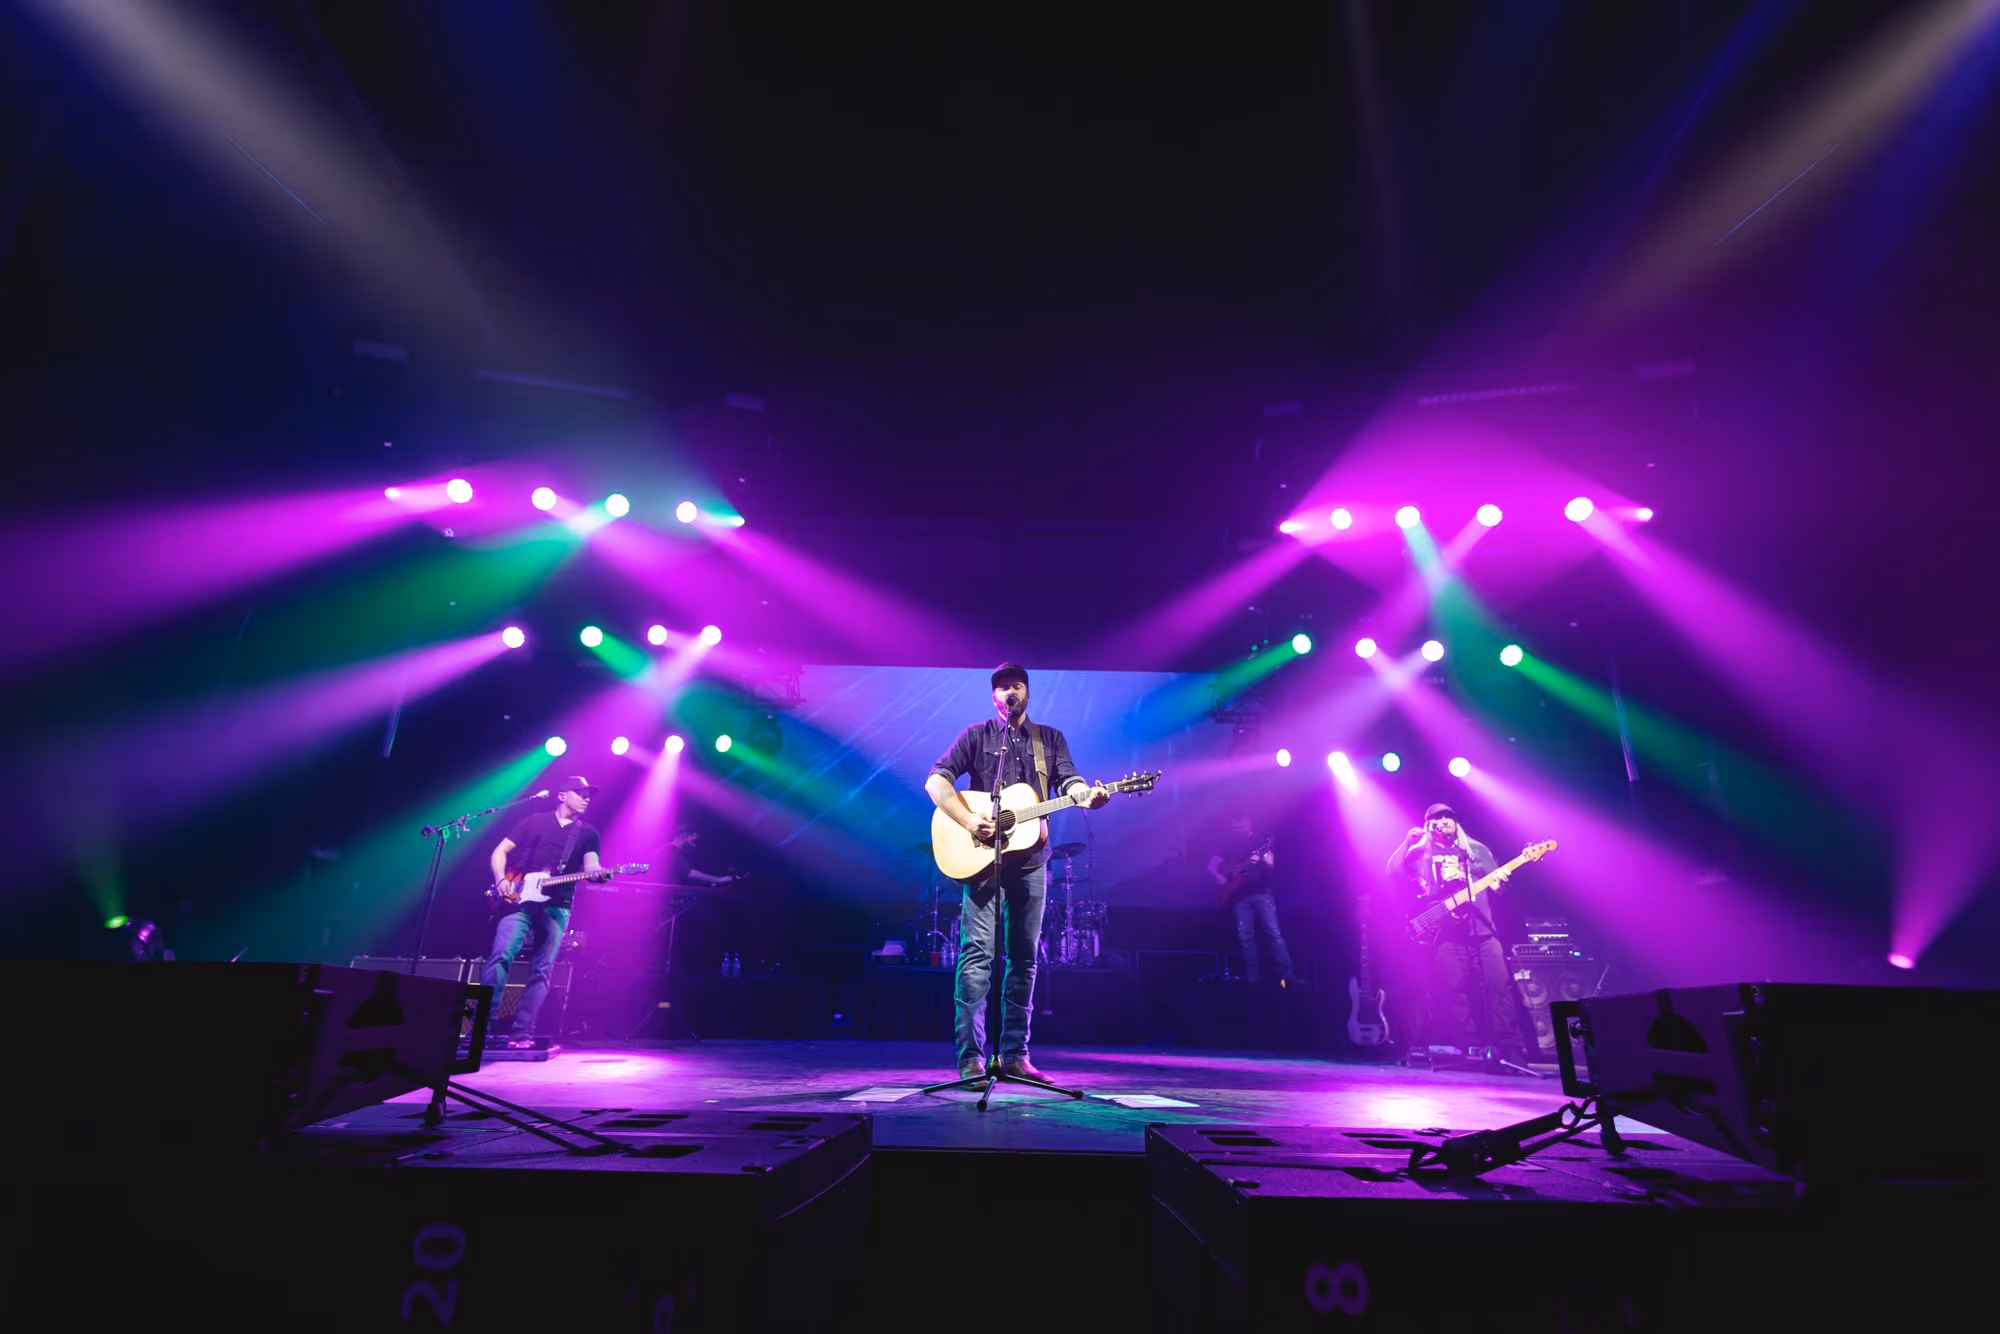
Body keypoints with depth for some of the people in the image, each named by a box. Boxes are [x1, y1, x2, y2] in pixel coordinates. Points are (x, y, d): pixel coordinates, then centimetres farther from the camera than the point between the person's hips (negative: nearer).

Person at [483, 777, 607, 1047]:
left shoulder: (587, 834, 13)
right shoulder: (534, 821, 11)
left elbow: (591, 867, -1)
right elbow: (500, 852, 11)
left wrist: (600, 873, -26)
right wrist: (501, 881, -7)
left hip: (557, 907, 1)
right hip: (520, 900, -1)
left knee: (542, 971, -2)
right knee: (501, 955, -15)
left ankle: (523, 1033, 2)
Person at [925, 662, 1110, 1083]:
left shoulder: (1051, 739, 13)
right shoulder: (977, 735, 4)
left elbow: (1069, 782, -2)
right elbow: (935, 780, -3)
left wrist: (1088, 795, -25)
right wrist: (969, 821, -17)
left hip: (1031, 858, 3)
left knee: (1024, 956, 7)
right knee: (978, 953, -8)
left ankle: (1015, 1055, 15)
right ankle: (971, 1057, -3)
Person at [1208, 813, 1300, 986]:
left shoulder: (1261, 841, 5)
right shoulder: (1230, 846, 13)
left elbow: (1271, 864, -5)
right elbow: (1212, 864, 16)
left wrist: (1265, 861, -28)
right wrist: (1219, 877, -3)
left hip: (1261, 893, -3)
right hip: (1240, 896, 3)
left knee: (1274, 932, -12)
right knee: (1245, 937, -1)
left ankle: (1287, 975, -12)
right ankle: (1252, 979, 3)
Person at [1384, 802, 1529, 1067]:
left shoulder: (1476, 850, 21)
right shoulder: (1420, 852, 12)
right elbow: (1393, 873, -2)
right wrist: (1407, 842, -9)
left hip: (1482, 930, 2)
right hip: (1445, 933, -2)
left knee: (1500, 987, -7)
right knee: (1455, 994, -6)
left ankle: (1512, 1053, -2)